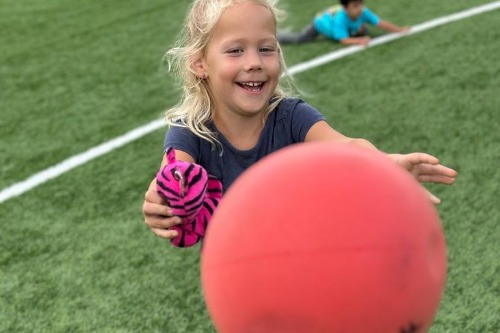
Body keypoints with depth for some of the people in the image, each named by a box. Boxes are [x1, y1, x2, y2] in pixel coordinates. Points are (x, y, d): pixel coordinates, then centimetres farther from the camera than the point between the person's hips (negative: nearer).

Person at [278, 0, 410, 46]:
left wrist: (399, 30, -31)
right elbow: (344, 40, -46)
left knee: (364, 32, 5)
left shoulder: (363, 12, -33)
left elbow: (381, 23, -29)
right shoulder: (340, 19, -46)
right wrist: (359, 41, -59)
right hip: (321, 21, -6)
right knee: (298, 39, -7)